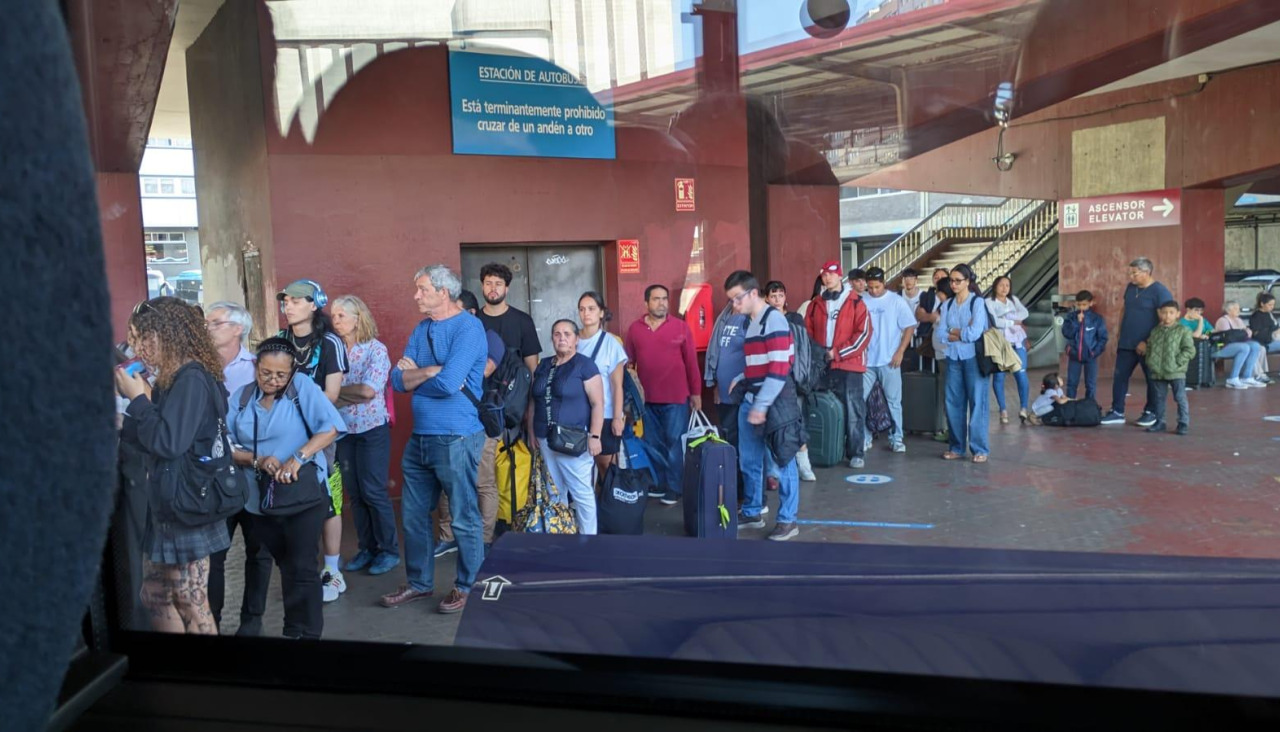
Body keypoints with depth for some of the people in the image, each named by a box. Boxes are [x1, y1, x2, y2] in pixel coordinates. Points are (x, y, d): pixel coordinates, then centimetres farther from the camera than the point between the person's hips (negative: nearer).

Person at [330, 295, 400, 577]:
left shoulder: (376, 349, -8)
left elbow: (368, 390, -18)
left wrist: (338, 392, -9)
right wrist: (353, 395, -16)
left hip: (372, 429, -4)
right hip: (345, 430, 5)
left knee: (373, 492, -2)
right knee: (354, 493, 8)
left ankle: (389, 550, 10)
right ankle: (366, 548, 20)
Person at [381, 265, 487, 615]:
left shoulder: (468, 327, -13)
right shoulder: (422, 330, 11)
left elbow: (448, 383, -23)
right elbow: (398, 380, 6)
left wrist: (414, 373, -5)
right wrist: (431, 370, -11)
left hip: (456, 438, -8)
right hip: (420, 437, 8)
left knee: (463, 517, 4)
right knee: (413, 514, 16)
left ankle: (467, 586, 20)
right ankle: (418, 582, 31)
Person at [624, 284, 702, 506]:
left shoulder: (681, 327, -3)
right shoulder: (635, 328, 2)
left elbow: (691, 362, 0)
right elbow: (628, 362, 6)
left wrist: (696, 392, 0)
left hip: (676, 397, -3)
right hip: (648, 398, 3)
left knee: (673, 443, 2)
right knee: (652, 444, 12)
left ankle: (674, 488, 12)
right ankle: (658, 484, 26)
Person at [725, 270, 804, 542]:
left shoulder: (774, 320, -14)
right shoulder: (751, 322, 15)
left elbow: (779, 369, -20)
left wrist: (762, 406, -20)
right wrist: (741, 379, 9)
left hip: (773, 403, -9)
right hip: (750, 400, 9)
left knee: (780, 462, 1)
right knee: (749, 461, 15)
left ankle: (787, 520, 10)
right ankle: (752, 512, 28)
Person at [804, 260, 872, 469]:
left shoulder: (855, 302, -1)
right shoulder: (815, 304, 11)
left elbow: (863, 333, -7)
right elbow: (807, 332, 13)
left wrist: (838, 353, -12)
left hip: (849, 365, -4)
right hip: (823, 365, 4)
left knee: (853, 410, -3)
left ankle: (857, 453, 3)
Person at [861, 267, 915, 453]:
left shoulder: (896, 301, -2)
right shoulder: (861, 302, 1)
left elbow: (910, 327, -2)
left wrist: (900, 352, -8)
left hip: (889, 361, -2)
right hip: (866, 361, 2)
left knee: (894, 401, 4)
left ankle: (896, 439, 14)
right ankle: (864, 438, 13)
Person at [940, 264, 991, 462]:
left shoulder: (977, 303, -3)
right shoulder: (947, 305, 9)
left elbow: (975, 332, -13)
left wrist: (953, 331, -2)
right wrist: (962, 334, -9)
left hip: (973, 357, -4)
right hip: (953, 358, 4)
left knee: (977, 402, -2)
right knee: (953, 402, 5)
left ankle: (980, 449, 3)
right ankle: (957, 447, 14)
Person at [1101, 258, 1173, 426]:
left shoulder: (1161, 292, -13)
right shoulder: (1130, 287, 9)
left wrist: (1149, 343, -18)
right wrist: (1119, 335, 15)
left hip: (1147, 346, -6)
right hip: (1126, 344, 6)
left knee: (1152, 380, 7)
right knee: (1119, 377, 5)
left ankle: (1151, 412, 20)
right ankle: (1117, 412, 12)